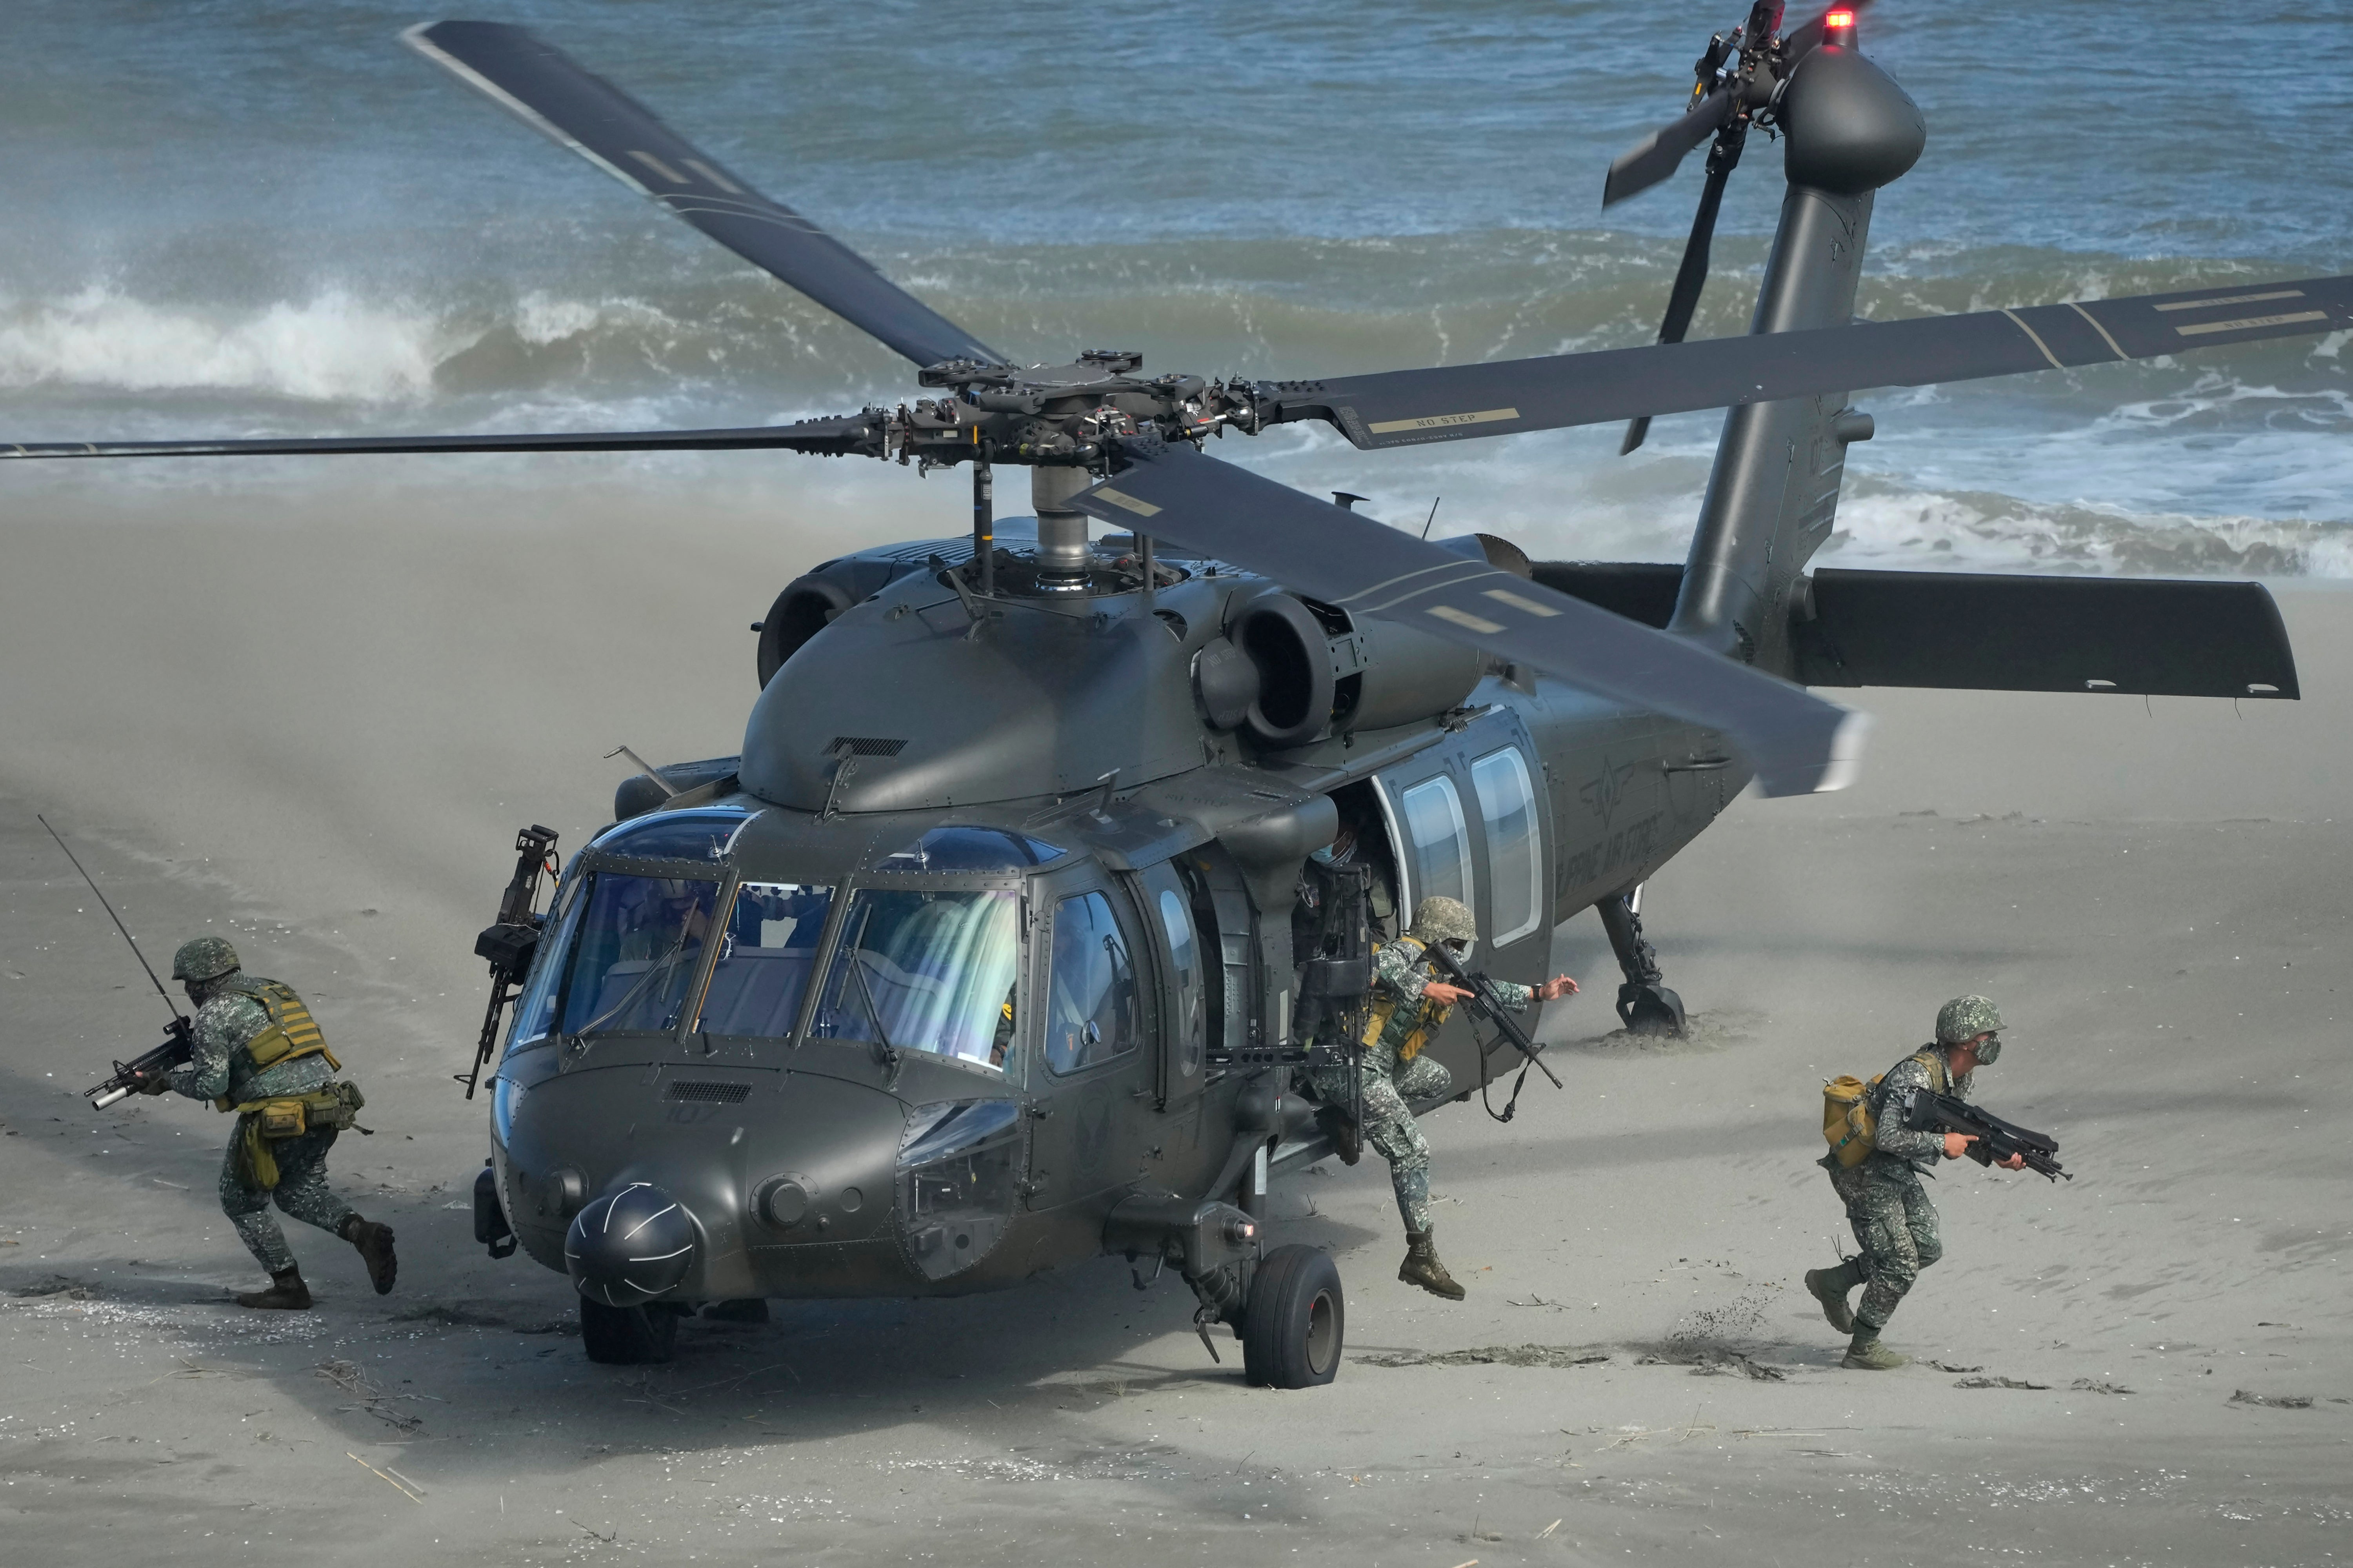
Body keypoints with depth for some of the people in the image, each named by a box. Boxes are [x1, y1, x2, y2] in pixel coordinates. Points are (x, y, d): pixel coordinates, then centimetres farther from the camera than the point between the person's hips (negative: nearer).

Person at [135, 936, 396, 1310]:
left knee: (243, 1201, 14)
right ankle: (363, 1233, 0)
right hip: (326, 1110, 7)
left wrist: (169, 1080, 8)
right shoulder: (275, 991, 19)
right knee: (301, 1192, 25)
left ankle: (289, 1286, 11)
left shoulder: (214, 1013, -5)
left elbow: (211, 1084, -9)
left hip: (276, 1120, -7)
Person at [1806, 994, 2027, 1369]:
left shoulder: (1963, 1075, 2)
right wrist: (1943, 1143, -25)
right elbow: (1889, 1137, -33)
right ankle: (1863, 1349, 8)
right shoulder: (1916, 1075, -28)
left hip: (1898, 1173, 10)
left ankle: (1833, 1283, 23)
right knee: (1900, 1265, -6)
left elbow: (1959, 1130, 15)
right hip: (1865, 1172, -10)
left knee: (1928, 1247, 13)